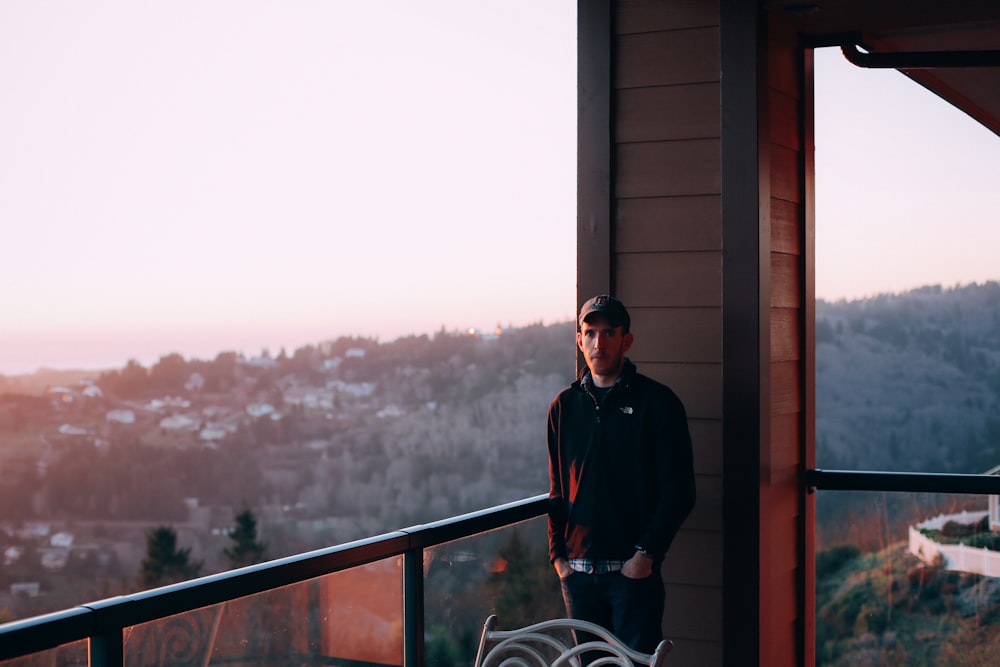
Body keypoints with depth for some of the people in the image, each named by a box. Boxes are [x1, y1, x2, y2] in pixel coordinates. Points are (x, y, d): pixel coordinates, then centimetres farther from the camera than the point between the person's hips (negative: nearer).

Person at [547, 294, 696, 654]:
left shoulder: (657, 401, -2)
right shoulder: (564, 406, 10)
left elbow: (680, 490, -5)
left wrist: (646, 553, -12)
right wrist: (557, 554, 7)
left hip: (634, 570, -4)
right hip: (577, 570, 4)